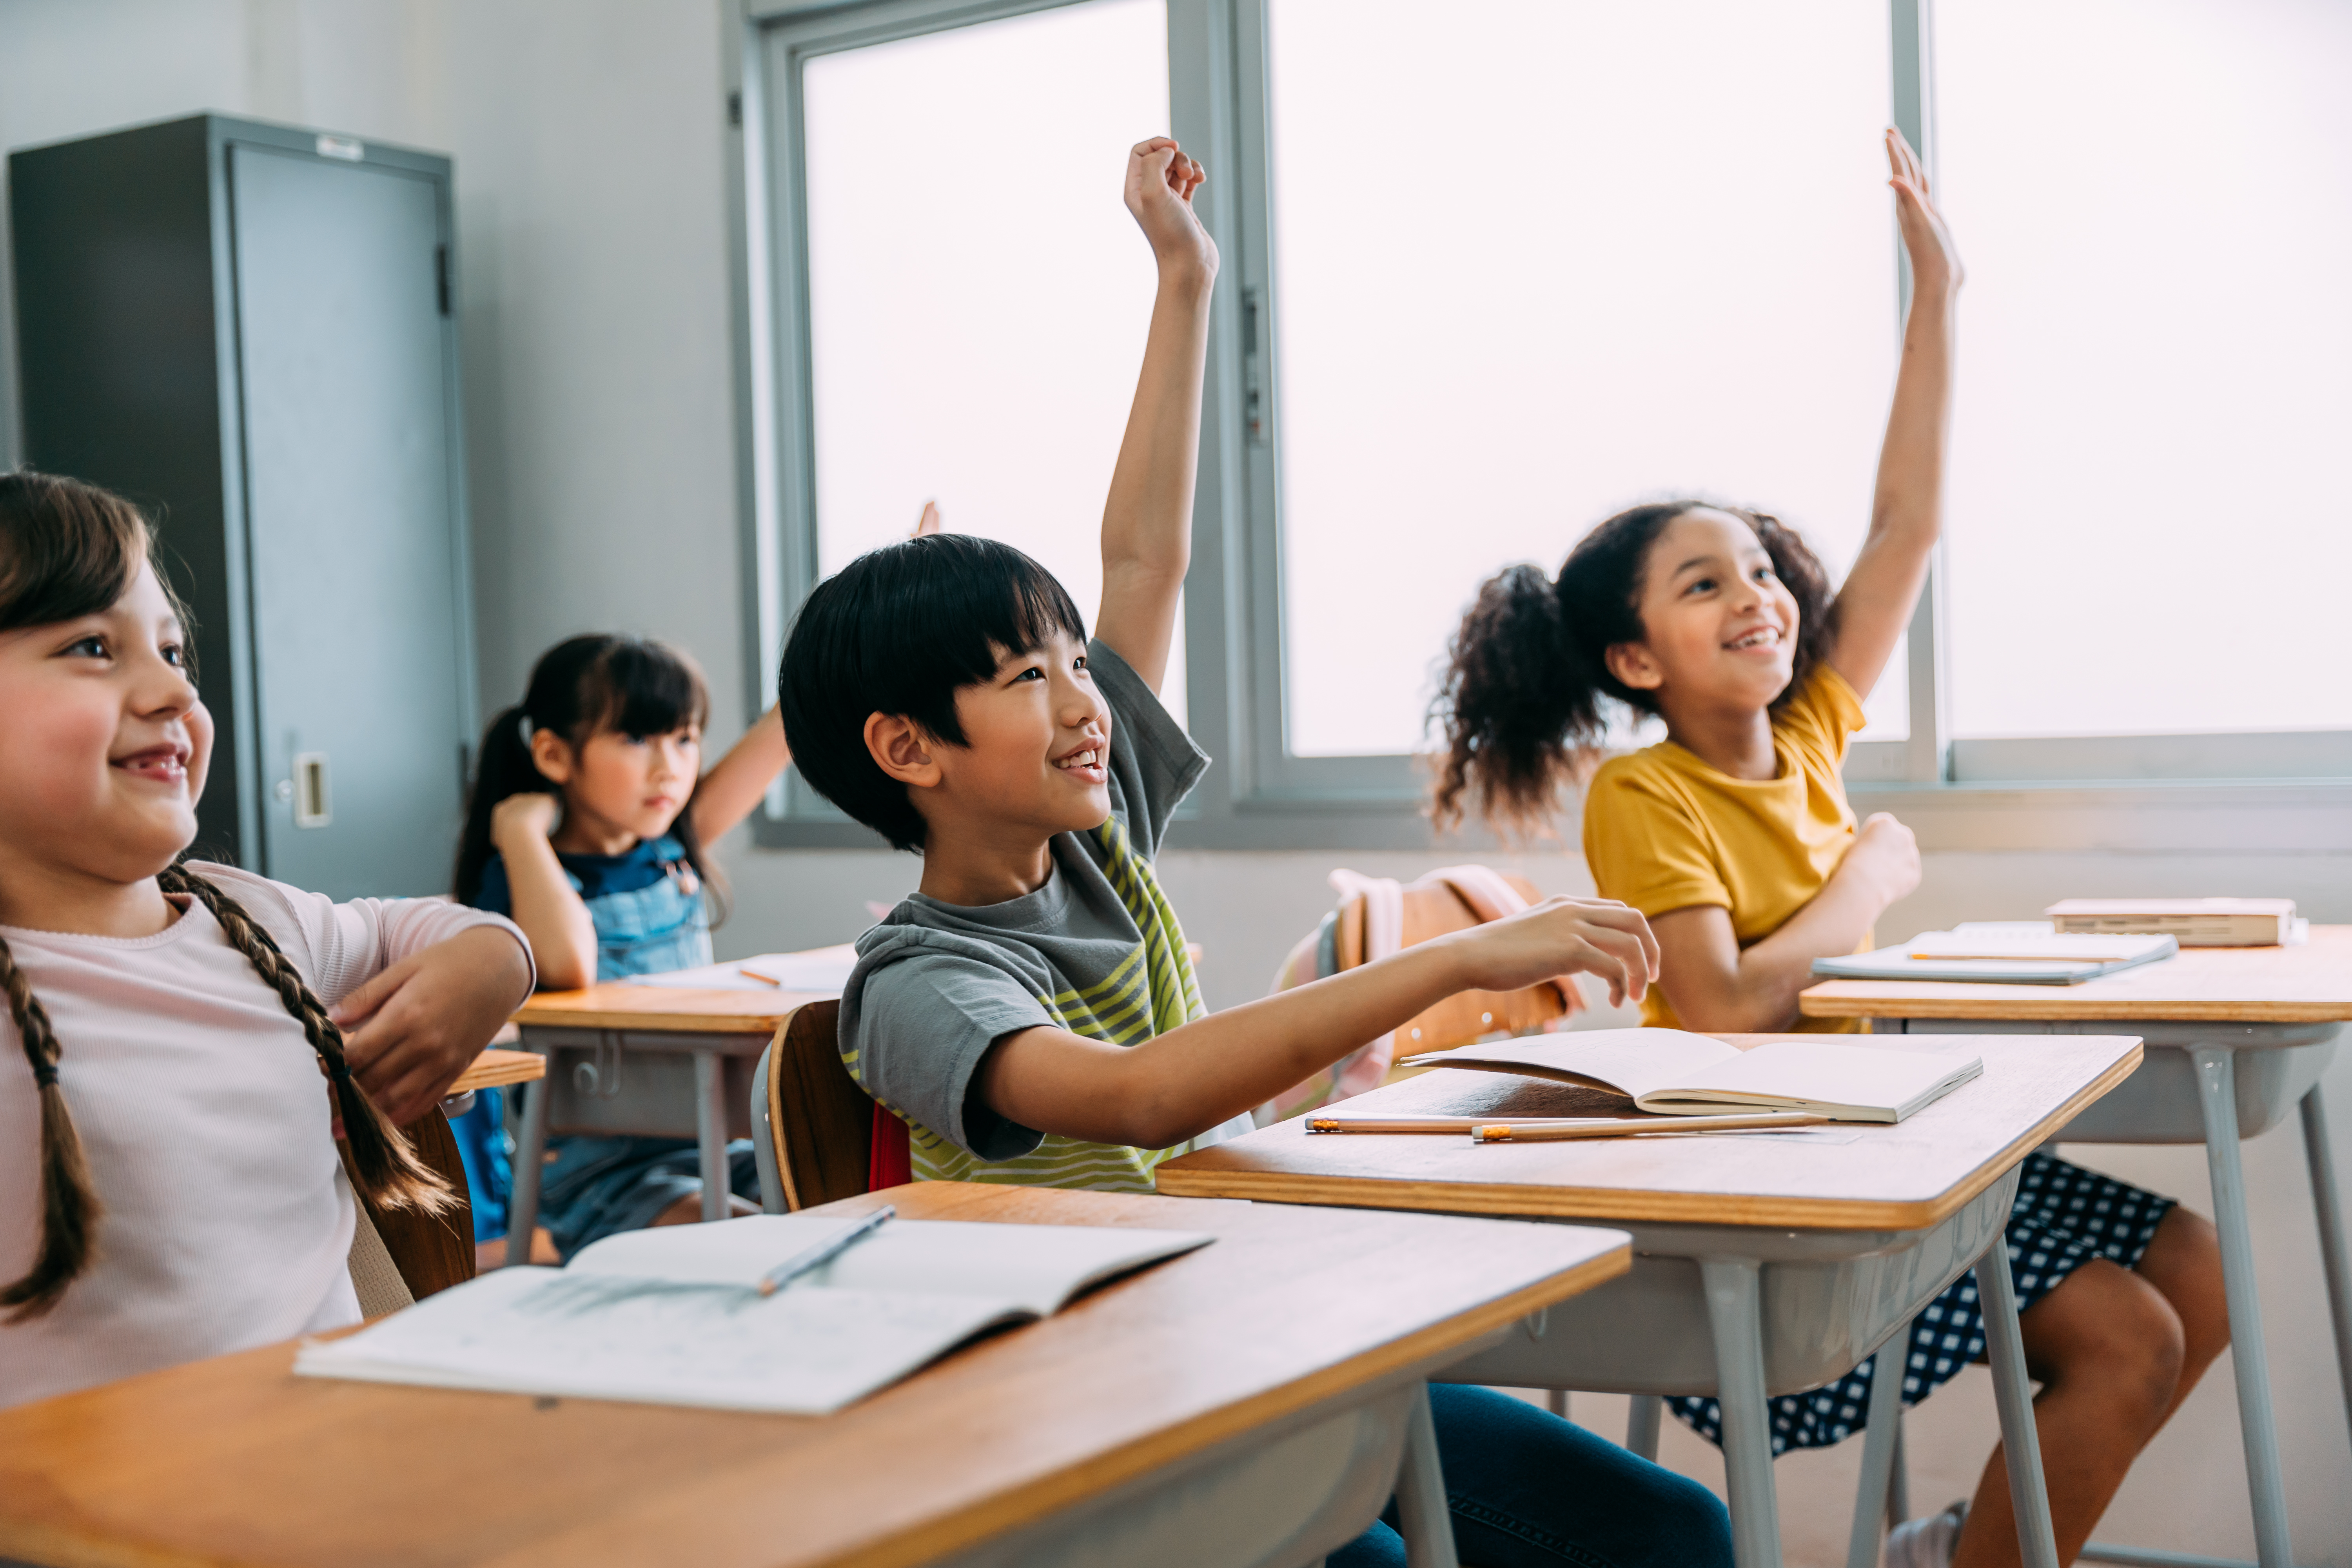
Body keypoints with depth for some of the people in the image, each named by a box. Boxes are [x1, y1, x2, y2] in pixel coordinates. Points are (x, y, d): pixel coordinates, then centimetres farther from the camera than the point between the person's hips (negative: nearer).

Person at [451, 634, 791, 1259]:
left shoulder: (671, 851, 9)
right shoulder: (523, 876, -9)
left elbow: (784, 727, 7)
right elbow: (567, 966, -33)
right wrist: (520, 828, -21)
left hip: (708, 1147, 6)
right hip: (597, 1173, -6)